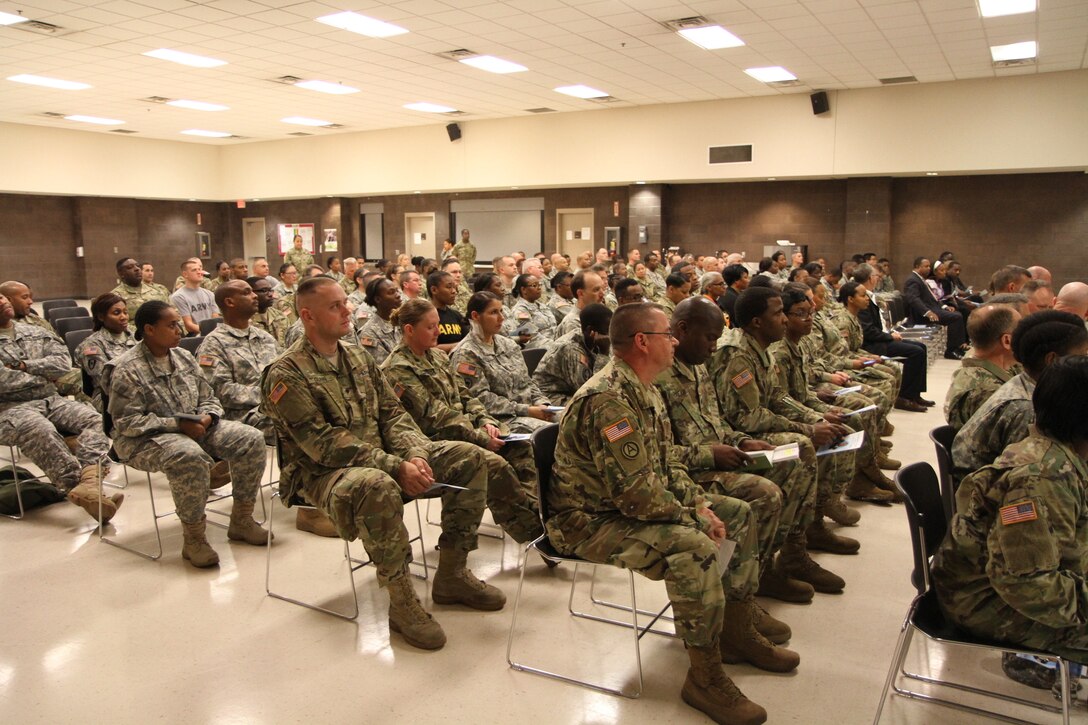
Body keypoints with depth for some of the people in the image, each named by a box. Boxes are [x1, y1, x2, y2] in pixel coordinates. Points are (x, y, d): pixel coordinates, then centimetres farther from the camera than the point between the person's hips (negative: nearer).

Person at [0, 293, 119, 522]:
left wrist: (24, 366, -7)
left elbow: (63, 362, 3)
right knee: (40, 429, -37)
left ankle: (88, 483, -44)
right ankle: (77, 485, -39)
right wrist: (43, 377, 0)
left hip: (50, 400, 5)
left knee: (92, 419, -22)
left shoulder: (34, 332, 17)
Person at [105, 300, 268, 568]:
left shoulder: (184, 358, 10)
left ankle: (241, 520, -2)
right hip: (145, 439, -7)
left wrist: (206, 417, -9)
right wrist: (177, 424, -23)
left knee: (251, 439, -12)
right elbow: (127, 422, -17)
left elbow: (208, 398, 15)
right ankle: (193, 539, -23)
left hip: (194, 427, 7)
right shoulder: (127, 370, -11)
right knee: (190, 457, -40)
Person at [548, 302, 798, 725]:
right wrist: (692, 517, -17)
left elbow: (667, 463, 13)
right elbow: (634, 494, -30)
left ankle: (737, 630, 21)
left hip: (633, 505, 11)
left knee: (737, 513, 9)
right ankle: (705, 676, -15)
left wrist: (700, 503, -3)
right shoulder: (609, 400, -27)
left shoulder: (644, 391, 7)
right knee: (691, 546, -32)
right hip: (591, 520, -11)